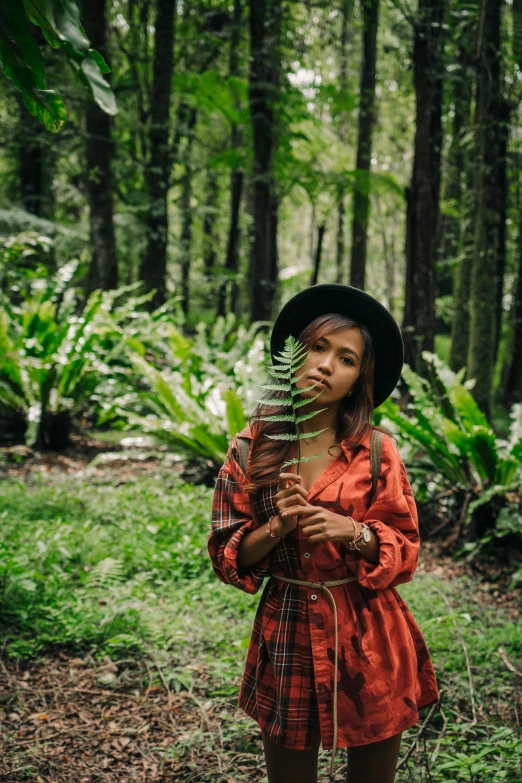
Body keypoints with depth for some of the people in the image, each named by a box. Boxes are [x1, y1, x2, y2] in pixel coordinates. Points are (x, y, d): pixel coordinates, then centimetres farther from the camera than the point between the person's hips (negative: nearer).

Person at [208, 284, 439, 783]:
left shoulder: (377, 450, -6)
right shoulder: (251, 448, -4)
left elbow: (404, 550, -3)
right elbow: (226, 555, -1)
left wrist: (354, 533, -21)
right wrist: (277, 527, -19)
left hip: (370, 638, 0)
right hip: (286, 634, 1)